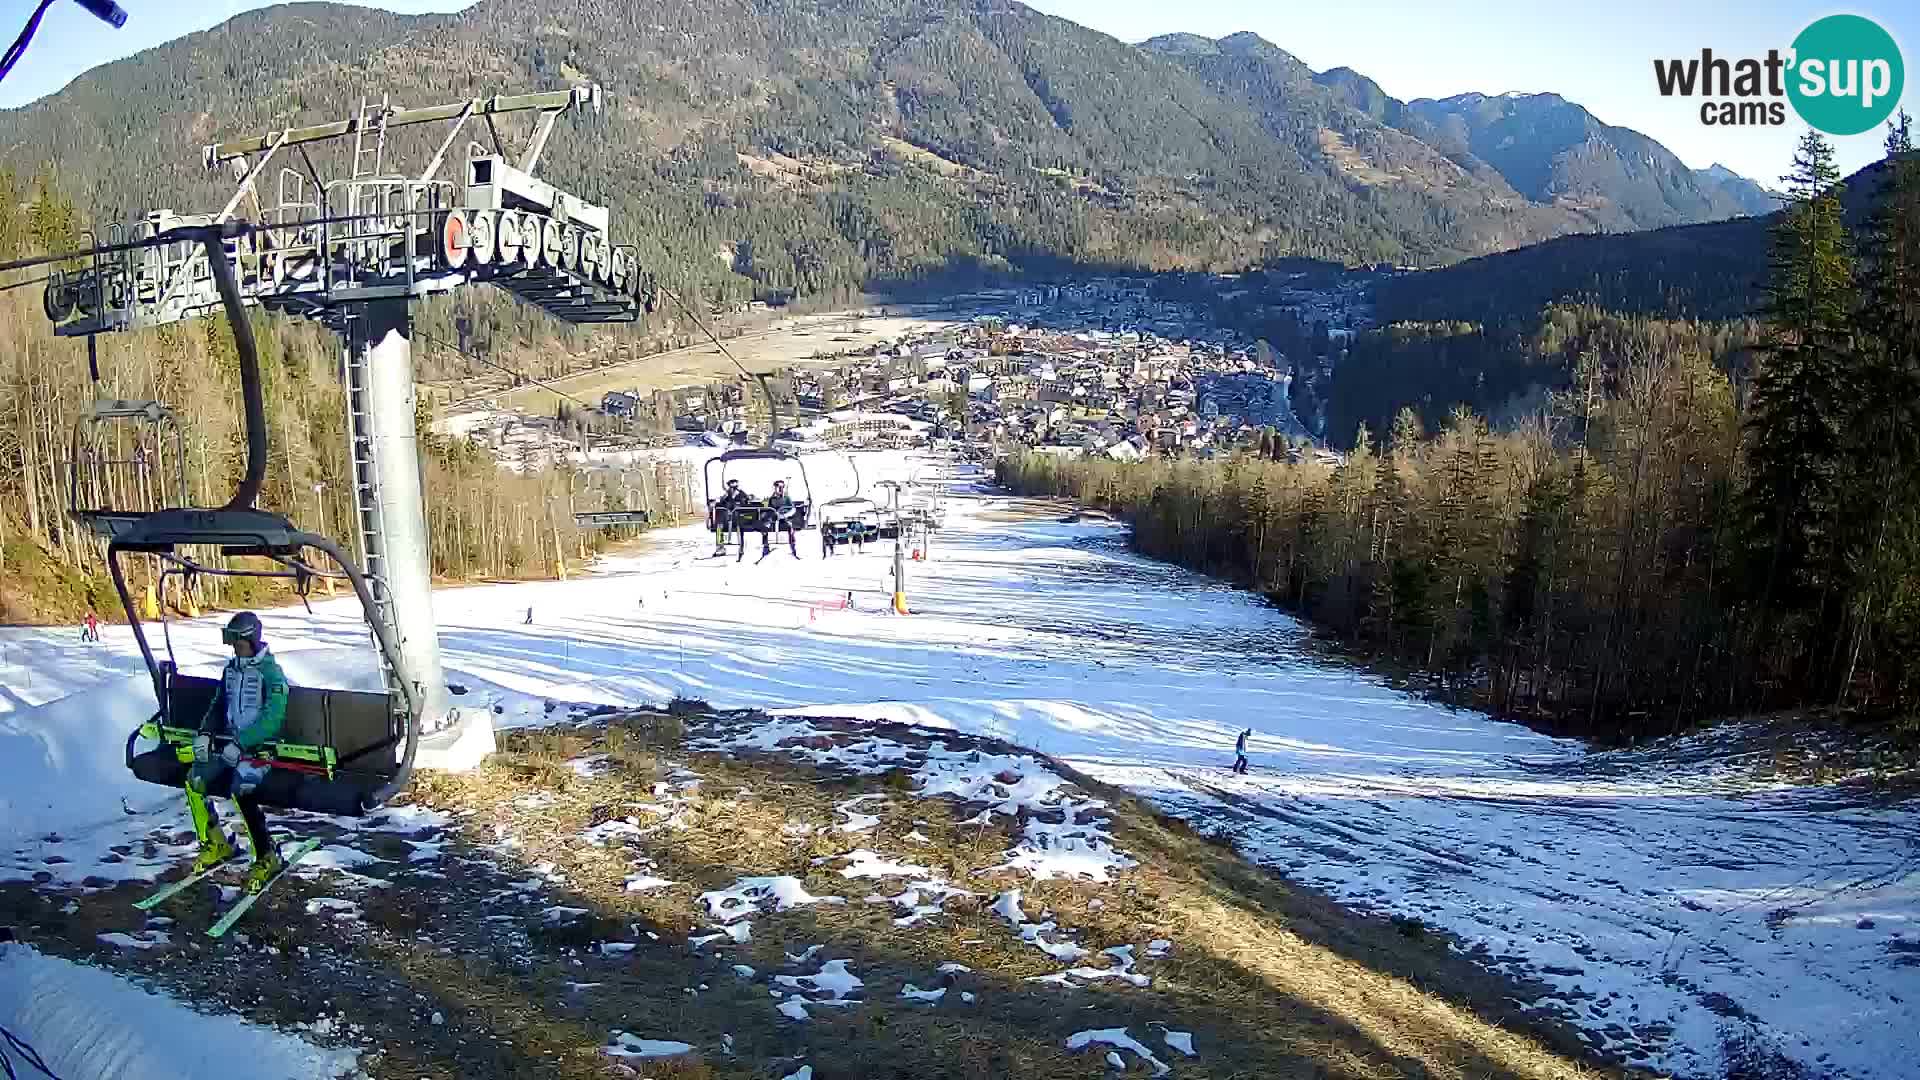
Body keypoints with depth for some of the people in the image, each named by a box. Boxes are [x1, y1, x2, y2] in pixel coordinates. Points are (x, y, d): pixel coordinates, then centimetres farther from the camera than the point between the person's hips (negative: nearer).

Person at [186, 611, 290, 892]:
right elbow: (219, 705, 18)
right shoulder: (231, 669, 10)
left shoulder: (271, 672, -13)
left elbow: (273, 717, -21)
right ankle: (217, 845, 12)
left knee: (241, 791, -30)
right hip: (230, 741, 8)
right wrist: (205, 732, 0)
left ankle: (268, 858, -16)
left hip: (258, 744, -8)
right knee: (195, 782, -8)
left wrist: (241, 742, -27)